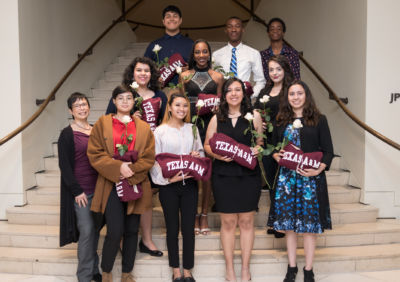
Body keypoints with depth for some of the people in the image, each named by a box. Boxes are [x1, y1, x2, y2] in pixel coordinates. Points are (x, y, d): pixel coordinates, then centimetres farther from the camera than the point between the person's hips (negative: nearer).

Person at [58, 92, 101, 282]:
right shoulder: (67, 134, -5)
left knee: (95, 230, 11)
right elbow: (64, 164, -8)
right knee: (86, 231, -4)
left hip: (97, 188, 5)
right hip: (80, 191, -5)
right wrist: (77, 190, -13)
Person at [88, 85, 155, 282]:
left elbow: (149, 158, 3)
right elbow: (94, 154, -3)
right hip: (111, 185, -2)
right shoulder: (102, 123, 5)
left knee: (131, 231, 8)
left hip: (136, 186, 3)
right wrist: (118, 167, -14)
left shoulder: (143, 127, 10)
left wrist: (131, 170, -13)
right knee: (115, 232, -9)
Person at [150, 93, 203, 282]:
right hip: (169, 185, -2)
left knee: (189, 228, 6)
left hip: (189, 183, 3)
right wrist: (167, 178, -17)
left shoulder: (192, 129, 9)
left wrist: (198, 155, -6)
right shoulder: (160, 131, -2)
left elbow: (201, 151, 17)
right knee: (172, 228, 8)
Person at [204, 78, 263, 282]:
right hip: (223, 175, 0)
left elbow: (261, 142, 12)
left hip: (249, 174, 0)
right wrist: (218, 155, -10)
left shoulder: (254, 116, 4)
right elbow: (207, 145, 10)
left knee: (246, 221, 6)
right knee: (228, 222, 5)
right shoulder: (217, 119, 6)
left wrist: (257, 149, -11)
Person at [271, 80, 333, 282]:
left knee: (309, 224, 3)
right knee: (288, 223, 7)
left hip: (311, 177, -3)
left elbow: (328, 151, -1)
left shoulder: (319, 120, 1)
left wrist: (319, 169, -17)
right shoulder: (281, 121, 10)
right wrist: (276, 156, -6)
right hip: (286, 177, 3)